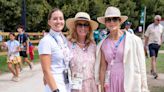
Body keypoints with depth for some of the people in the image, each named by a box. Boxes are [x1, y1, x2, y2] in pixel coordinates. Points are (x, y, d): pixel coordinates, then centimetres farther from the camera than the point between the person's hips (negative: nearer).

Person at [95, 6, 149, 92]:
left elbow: (141, 66, -4)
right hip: (110, 85, 3)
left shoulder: (134, 40, -7)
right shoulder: (103, 44, 1)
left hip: (130, 84, -2)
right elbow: (103, 68, 6)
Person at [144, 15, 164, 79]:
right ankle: (154, 72, -18)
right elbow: (146, 36, -1)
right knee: (153, 58, -14)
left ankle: (152, 70, 27)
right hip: (151, 44, -4)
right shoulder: (150, 27, -4)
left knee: (155, 58, 11)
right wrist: (145, 45, -2)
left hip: (158, 44, 4)